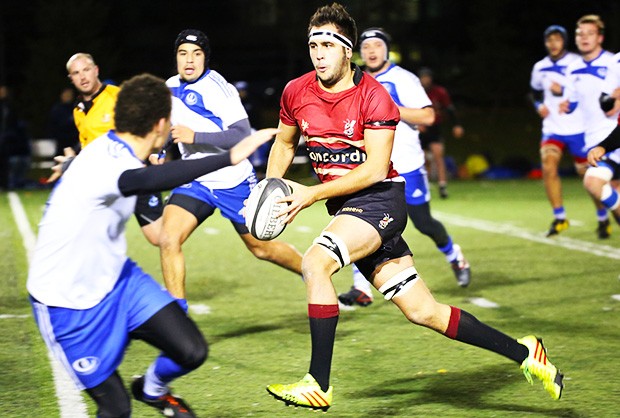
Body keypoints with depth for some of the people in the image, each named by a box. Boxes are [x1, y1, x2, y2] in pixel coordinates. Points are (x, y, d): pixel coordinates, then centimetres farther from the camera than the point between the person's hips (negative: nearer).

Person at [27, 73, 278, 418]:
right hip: (70, 304, -8)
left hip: (115, 277, 8)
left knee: (192, 351, -5)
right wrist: (230, 157, -62)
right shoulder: (101, 166, -32)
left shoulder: (117, 154, -1)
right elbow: (148, 180, -55)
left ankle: (153, 389, 27)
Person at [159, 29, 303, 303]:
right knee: (168, 240, -17)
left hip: (233, 181, -5)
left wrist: (194, 136, -29)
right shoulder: (171, 88, 5)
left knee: (261, 247, 9)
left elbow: (242, 134, -25)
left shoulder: (216, 88, -17)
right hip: (195, 181, 5)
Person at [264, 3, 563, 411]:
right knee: (423, 312, 6)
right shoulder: (296, 92, 3)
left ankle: (319, 385, -22)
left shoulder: (373, 96, -14)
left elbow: (375, 169, -19)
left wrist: (312, 193, -21)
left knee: (315, 262, -29)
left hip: (379, 199, -6)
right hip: (345, 208, 6)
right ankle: (524, 353, 19)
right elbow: (284, 144, 21)